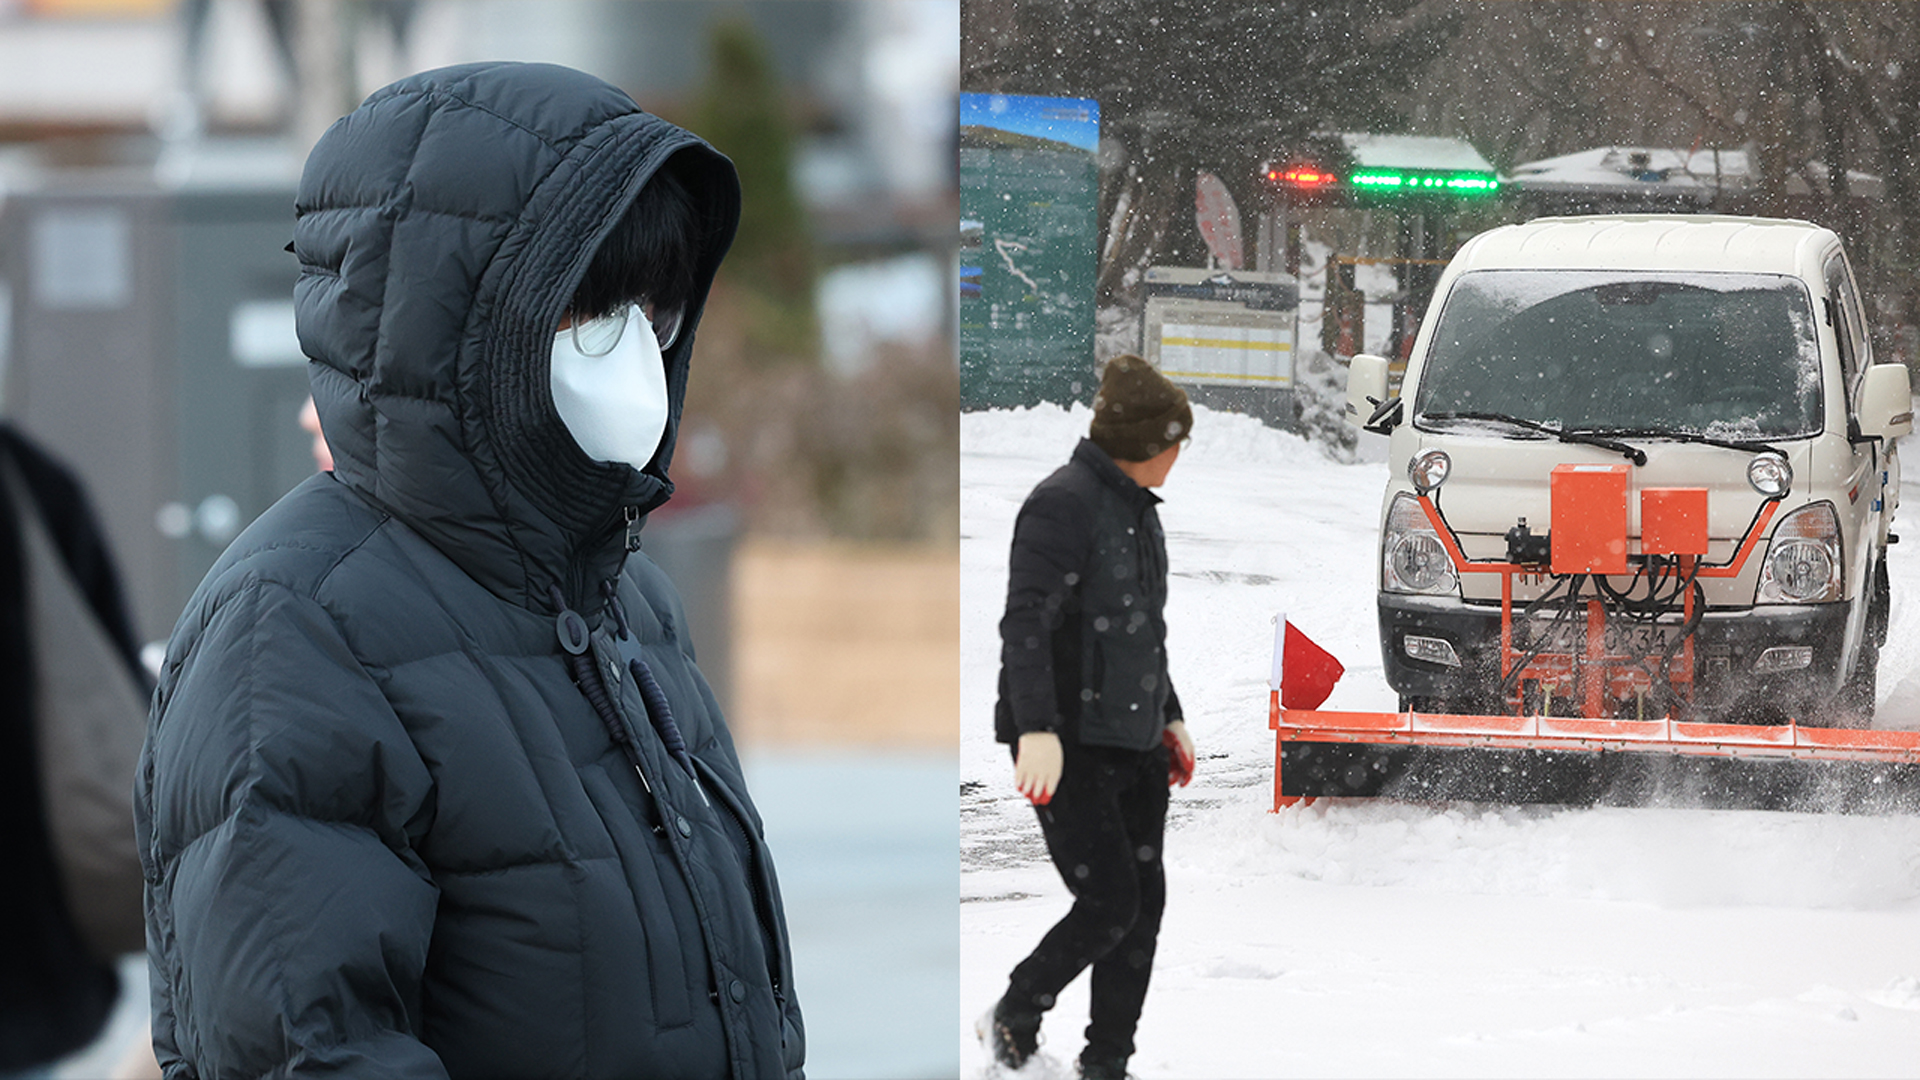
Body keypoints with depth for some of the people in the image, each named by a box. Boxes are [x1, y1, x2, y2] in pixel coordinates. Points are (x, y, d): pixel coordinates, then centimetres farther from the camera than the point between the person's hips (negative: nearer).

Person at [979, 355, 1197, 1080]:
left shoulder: (1136, 509, 15)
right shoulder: (1064, 504, -14)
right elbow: (1024, 624, -22)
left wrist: (1168, 717, 29)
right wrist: (1037, 729, -31)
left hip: (1134, 743, 9)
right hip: (1069, 745, -9)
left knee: (1145, 903, 3)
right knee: (1110, 903, -12)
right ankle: (1015, 1020, 9)